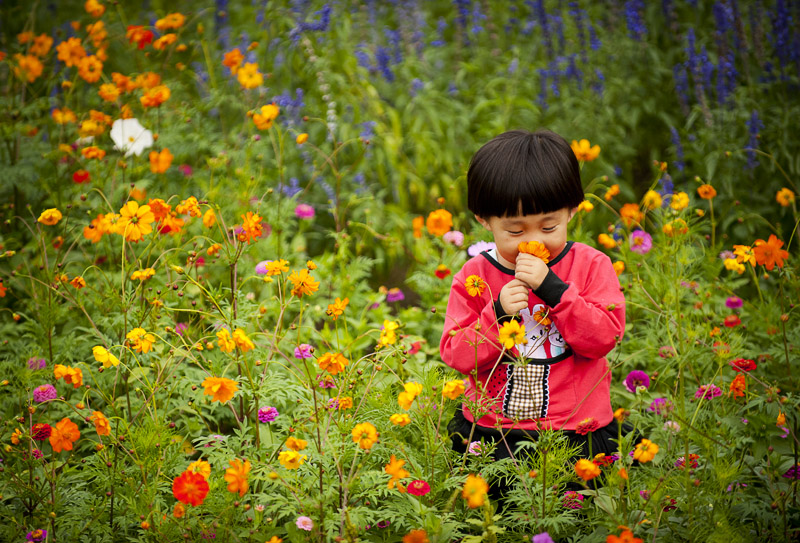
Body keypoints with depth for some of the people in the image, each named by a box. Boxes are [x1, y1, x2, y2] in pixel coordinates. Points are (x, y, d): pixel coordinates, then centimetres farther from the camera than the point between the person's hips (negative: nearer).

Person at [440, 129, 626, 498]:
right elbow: (456, 355, -2)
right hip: (491, 432, 1)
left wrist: (552, 288, -19)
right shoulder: (474, 277, 2)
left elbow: (604, 337, -11)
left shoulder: (591, 266, 1)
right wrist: (497, 314, -18)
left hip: (575, 430, -1)